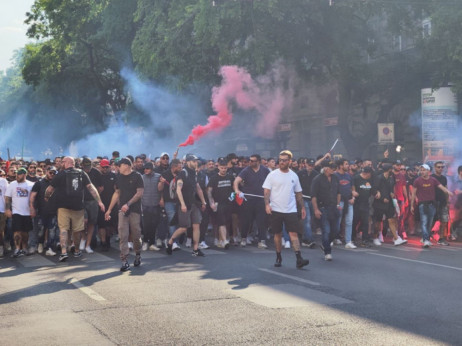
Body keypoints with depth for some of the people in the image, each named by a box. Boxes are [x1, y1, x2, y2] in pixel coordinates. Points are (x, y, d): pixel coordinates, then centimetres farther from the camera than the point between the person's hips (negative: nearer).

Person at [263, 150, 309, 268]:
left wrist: (302, 207, 15)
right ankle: (278, 258, 22)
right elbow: (266, 190, -4)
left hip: (291, 210, 1)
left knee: (294, 233, -9)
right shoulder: (273, 174, -1)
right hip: (276, 210, -1)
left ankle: (299, 259, -16)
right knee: (277, 234, 8)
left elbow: (298, 193, 17)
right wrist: (267, 204, -17)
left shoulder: (294, 176, 8)